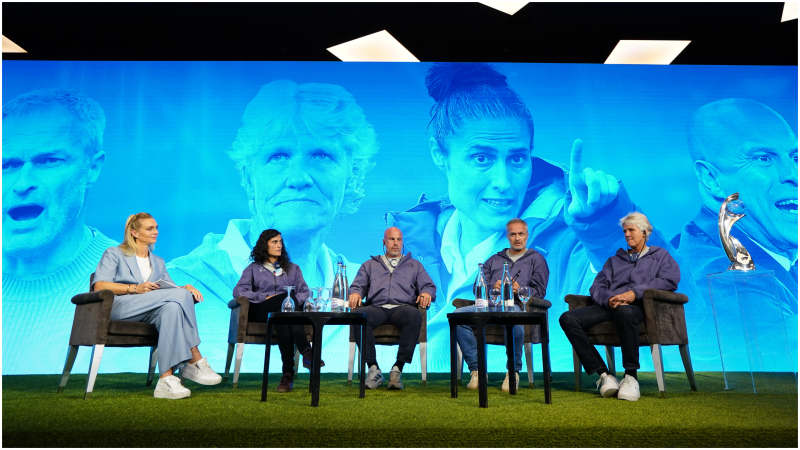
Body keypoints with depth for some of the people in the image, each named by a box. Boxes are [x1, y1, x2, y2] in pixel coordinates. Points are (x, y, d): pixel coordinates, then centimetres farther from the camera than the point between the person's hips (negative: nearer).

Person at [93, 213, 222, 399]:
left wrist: (186, 288, -7)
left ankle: (167, 378, -44)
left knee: (171, 309, -36)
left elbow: (171, 287, 17)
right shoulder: (113, 254, 15)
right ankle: (196, 361, -35)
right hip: (120, 307, -5)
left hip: (148, 313, 5)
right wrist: (135, 288, -15)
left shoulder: (158, 262, 30)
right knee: (179, 296, -30)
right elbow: (99, 286, -1)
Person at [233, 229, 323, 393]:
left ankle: (288, 373, -45)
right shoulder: (253, 269, 23)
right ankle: (306, 352, -48)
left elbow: (304, 292, 17)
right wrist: (265, 297, -9)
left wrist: (296, 300, -7)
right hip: (262, 312, -2)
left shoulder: (293, 268, 29)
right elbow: (238, 291, 6)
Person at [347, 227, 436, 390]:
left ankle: (398, 368, -33)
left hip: (403, 307, -1)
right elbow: (358, 285, 19)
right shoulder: (369, 265, 30)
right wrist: (355, 293, -7)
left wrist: (426, 293, -8)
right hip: (377, 307, 1)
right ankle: (373, 368, -27)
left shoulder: (414, 265, 28)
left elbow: (428, 285, 17)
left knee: (414, 315, -38)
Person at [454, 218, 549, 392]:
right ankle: (476, 369, -21)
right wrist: (492, 288, -2)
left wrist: (520, 290, -10)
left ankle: (513, 372, -22)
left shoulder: (535, 258, 22)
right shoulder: (494, 259, 31)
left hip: (515, 305, -3)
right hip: (489, 304, 4)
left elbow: (539, 291, 10)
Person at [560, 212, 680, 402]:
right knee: (568, 319, -24)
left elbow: (670, 280, 2)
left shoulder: (660, 255, 24)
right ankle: (603, 374, -27)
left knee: (625, 312, -44)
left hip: (637, 306, -4)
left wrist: (636, 292, -12)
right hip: (609, 306, 5)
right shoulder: (614, 260, 33)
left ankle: (631, 376, -31)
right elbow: (596, 287, 18)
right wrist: (608, 299, -8)